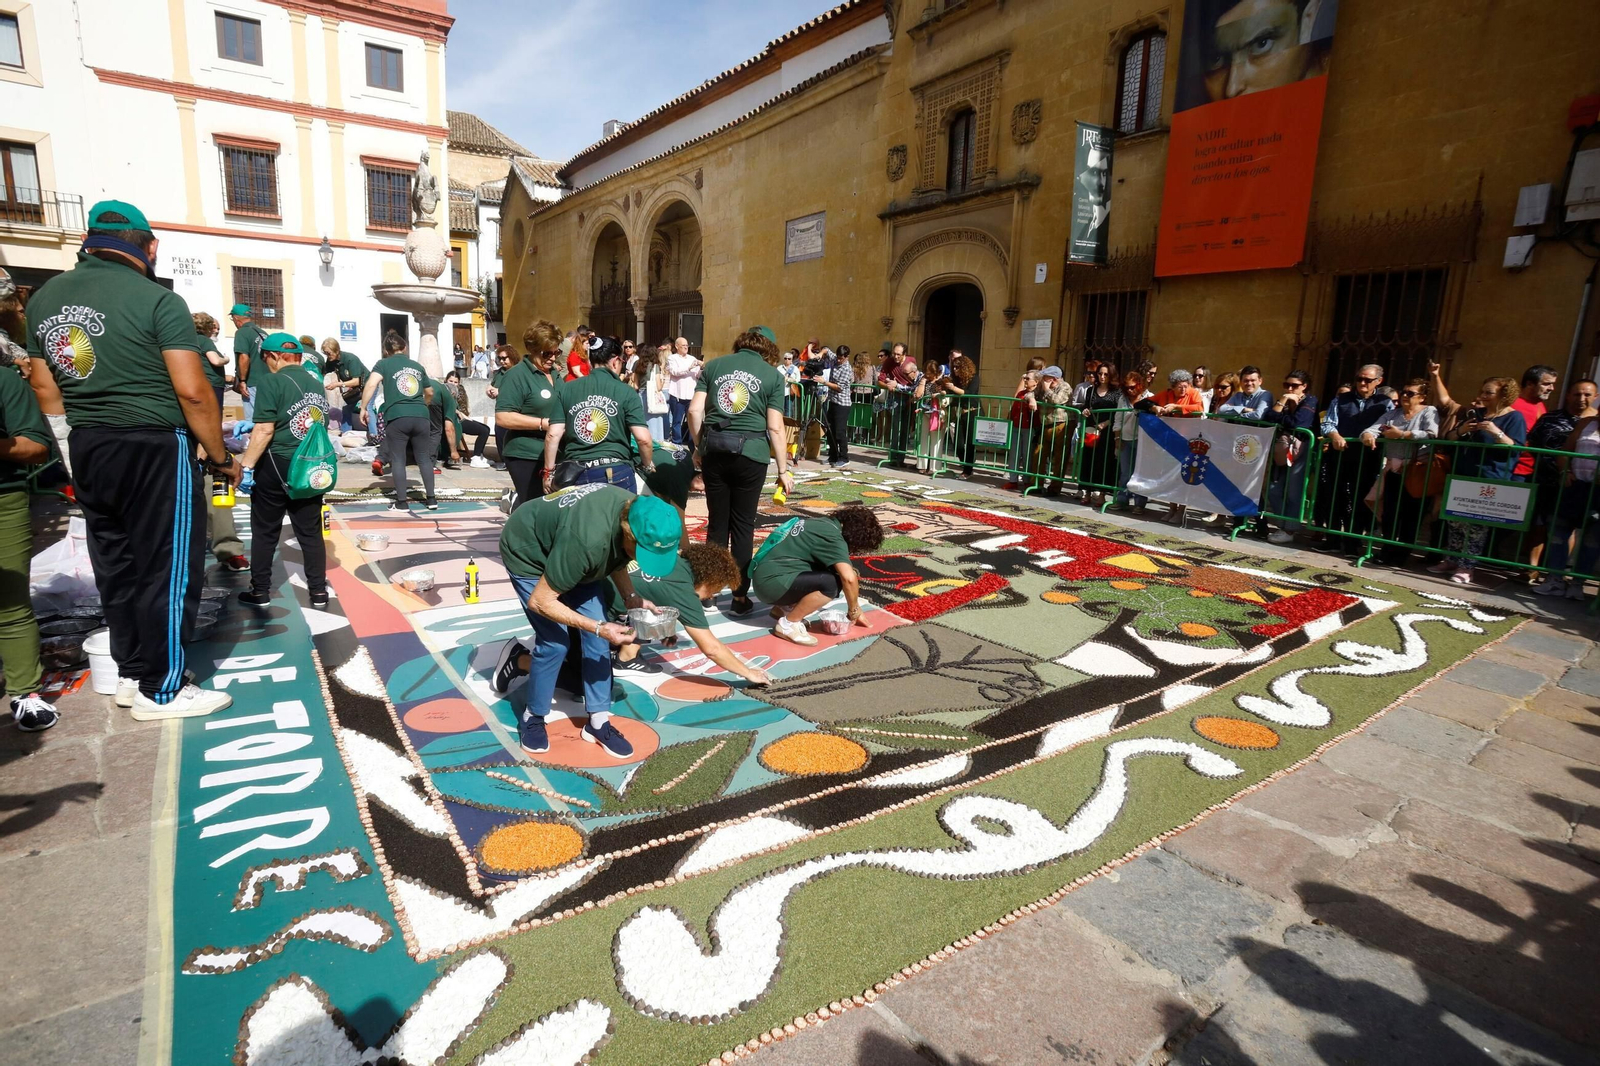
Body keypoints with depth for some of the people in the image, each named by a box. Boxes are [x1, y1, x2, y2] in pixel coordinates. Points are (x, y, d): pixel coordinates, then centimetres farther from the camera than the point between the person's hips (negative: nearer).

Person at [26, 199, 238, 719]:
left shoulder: (44, 298, 9)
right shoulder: (158, 300, -12)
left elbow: (44, 386, 13)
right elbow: (192, 392, -17)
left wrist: (82, 440, 23)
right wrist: (221, 457, -7)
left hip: (87, 448, 7)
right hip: (154, 446, -7)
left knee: (115, 564, 16)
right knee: (167, 568, 1)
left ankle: (130, 673, 27)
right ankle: (161, 690, 9)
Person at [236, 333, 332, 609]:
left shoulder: (270, 381, -12)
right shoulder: (316, 382, 8)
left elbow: (265, 431, -18)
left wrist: (245, 465, -12)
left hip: (277, 465, -5)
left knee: (265, 531, 9)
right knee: (311, 531, 10)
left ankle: (260, 592, 18)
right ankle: (318, 591, 13)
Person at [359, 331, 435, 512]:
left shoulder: (384, 364, 8)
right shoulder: (417, 365, 20)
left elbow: (371, 384, -9)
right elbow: (430, 393, 31)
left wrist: (363, 408, -4)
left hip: (397, 417, -3)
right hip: (421, 416, 3)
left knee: (398, 459, 3)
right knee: (424, 458, 11)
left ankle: (402, 502, 3)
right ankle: (431, 499, 12)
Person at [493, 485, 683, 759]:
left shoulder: (639, 518, -21)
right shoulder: (587, 540, -43)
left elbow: (615, 557, 1)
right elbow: (539, 601, -32)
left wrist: (631, 597, -15)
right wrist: (599, 628, -34)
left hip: (566, 549, 6)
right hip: (527, 551, -6)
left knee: (597, 639, -2)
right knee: (555, 643, -12)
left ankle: (598, 722, 10)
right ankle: (532, 719, 12)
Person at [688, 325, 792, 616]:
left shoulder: (714, 366, 13)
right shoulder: (773, 375, 6)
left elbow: (694, 411, 5)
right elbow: (775, 428, 1)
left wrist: (698, 447, 17)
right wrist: (783, 470, 6)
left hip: (714, 447, 2)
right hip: (750, 450, -2)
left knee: (717, 522, 12)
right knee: (743, 525, 6)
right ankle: (740, 597, 12)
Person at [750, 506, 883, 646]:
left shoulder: (825, 524, 13)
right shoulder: (832, 536, -15)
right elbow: (849, 578, -26)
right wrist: (854, 612, -10)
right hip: (771, 581, -10)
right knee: (831, 583, -25)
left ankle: (785, 607, 13)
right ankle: (788, 623, -9)